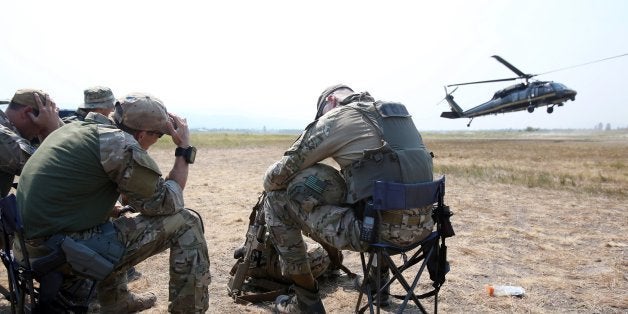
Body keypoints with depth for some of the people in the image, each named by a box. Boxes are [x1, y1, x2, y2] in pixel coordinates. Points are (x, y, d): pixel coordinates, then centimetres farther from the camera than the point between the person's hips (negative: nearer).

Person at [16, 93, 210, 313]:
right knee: (186, 223, -7)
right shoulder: (121, 144, -15)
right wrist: (185, 149, -2)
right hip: (67, 250, -9)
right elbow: (168, 203, -9)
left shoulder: (76, 127, 11)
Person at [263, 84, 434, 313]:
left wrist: (270, 187, 26)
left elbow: (275, 177, 3)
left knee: (276, 202, 7)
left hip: (379, 226, -7)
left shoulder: (333, 118, -1)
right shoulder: (400, 113, 19)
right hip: (423, 224, 8)